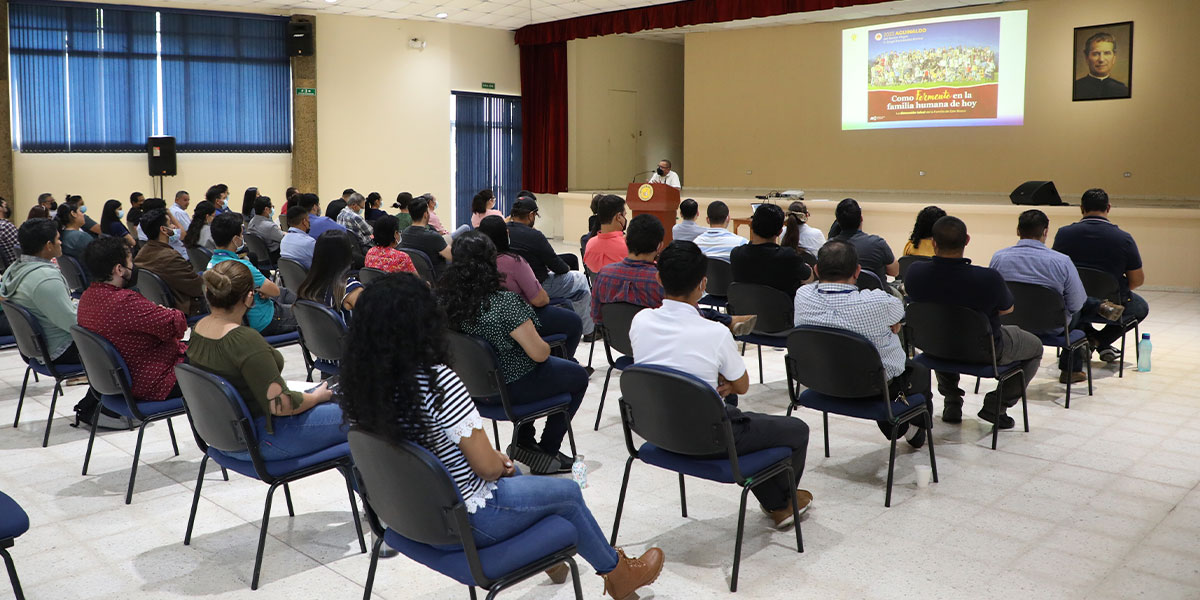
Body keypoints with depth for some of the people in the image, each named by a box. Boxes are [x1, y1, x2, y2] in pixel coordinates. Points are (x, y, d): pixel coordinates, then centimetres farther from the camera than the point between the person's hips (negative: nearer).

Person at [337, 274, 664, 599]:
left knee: (513, 474, 32)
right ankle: (618, 573, 40)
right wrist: (502, 463, 2)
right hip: (465, 521, -7)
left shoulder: (355, 384, -9)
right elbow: (487, 466, -24)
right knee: (568, 493, 17)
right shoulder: (438, 382, -31)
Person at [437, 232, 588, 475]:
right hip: (512, 388, -7)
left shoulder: (444, 298, -10)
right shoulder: (504, 302, -30)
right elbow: (539, 353, -25)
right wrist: (545, 346, -1)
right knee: (578, 376, 18)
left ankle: (524, 441, 35)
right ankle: (546, 453, 21)